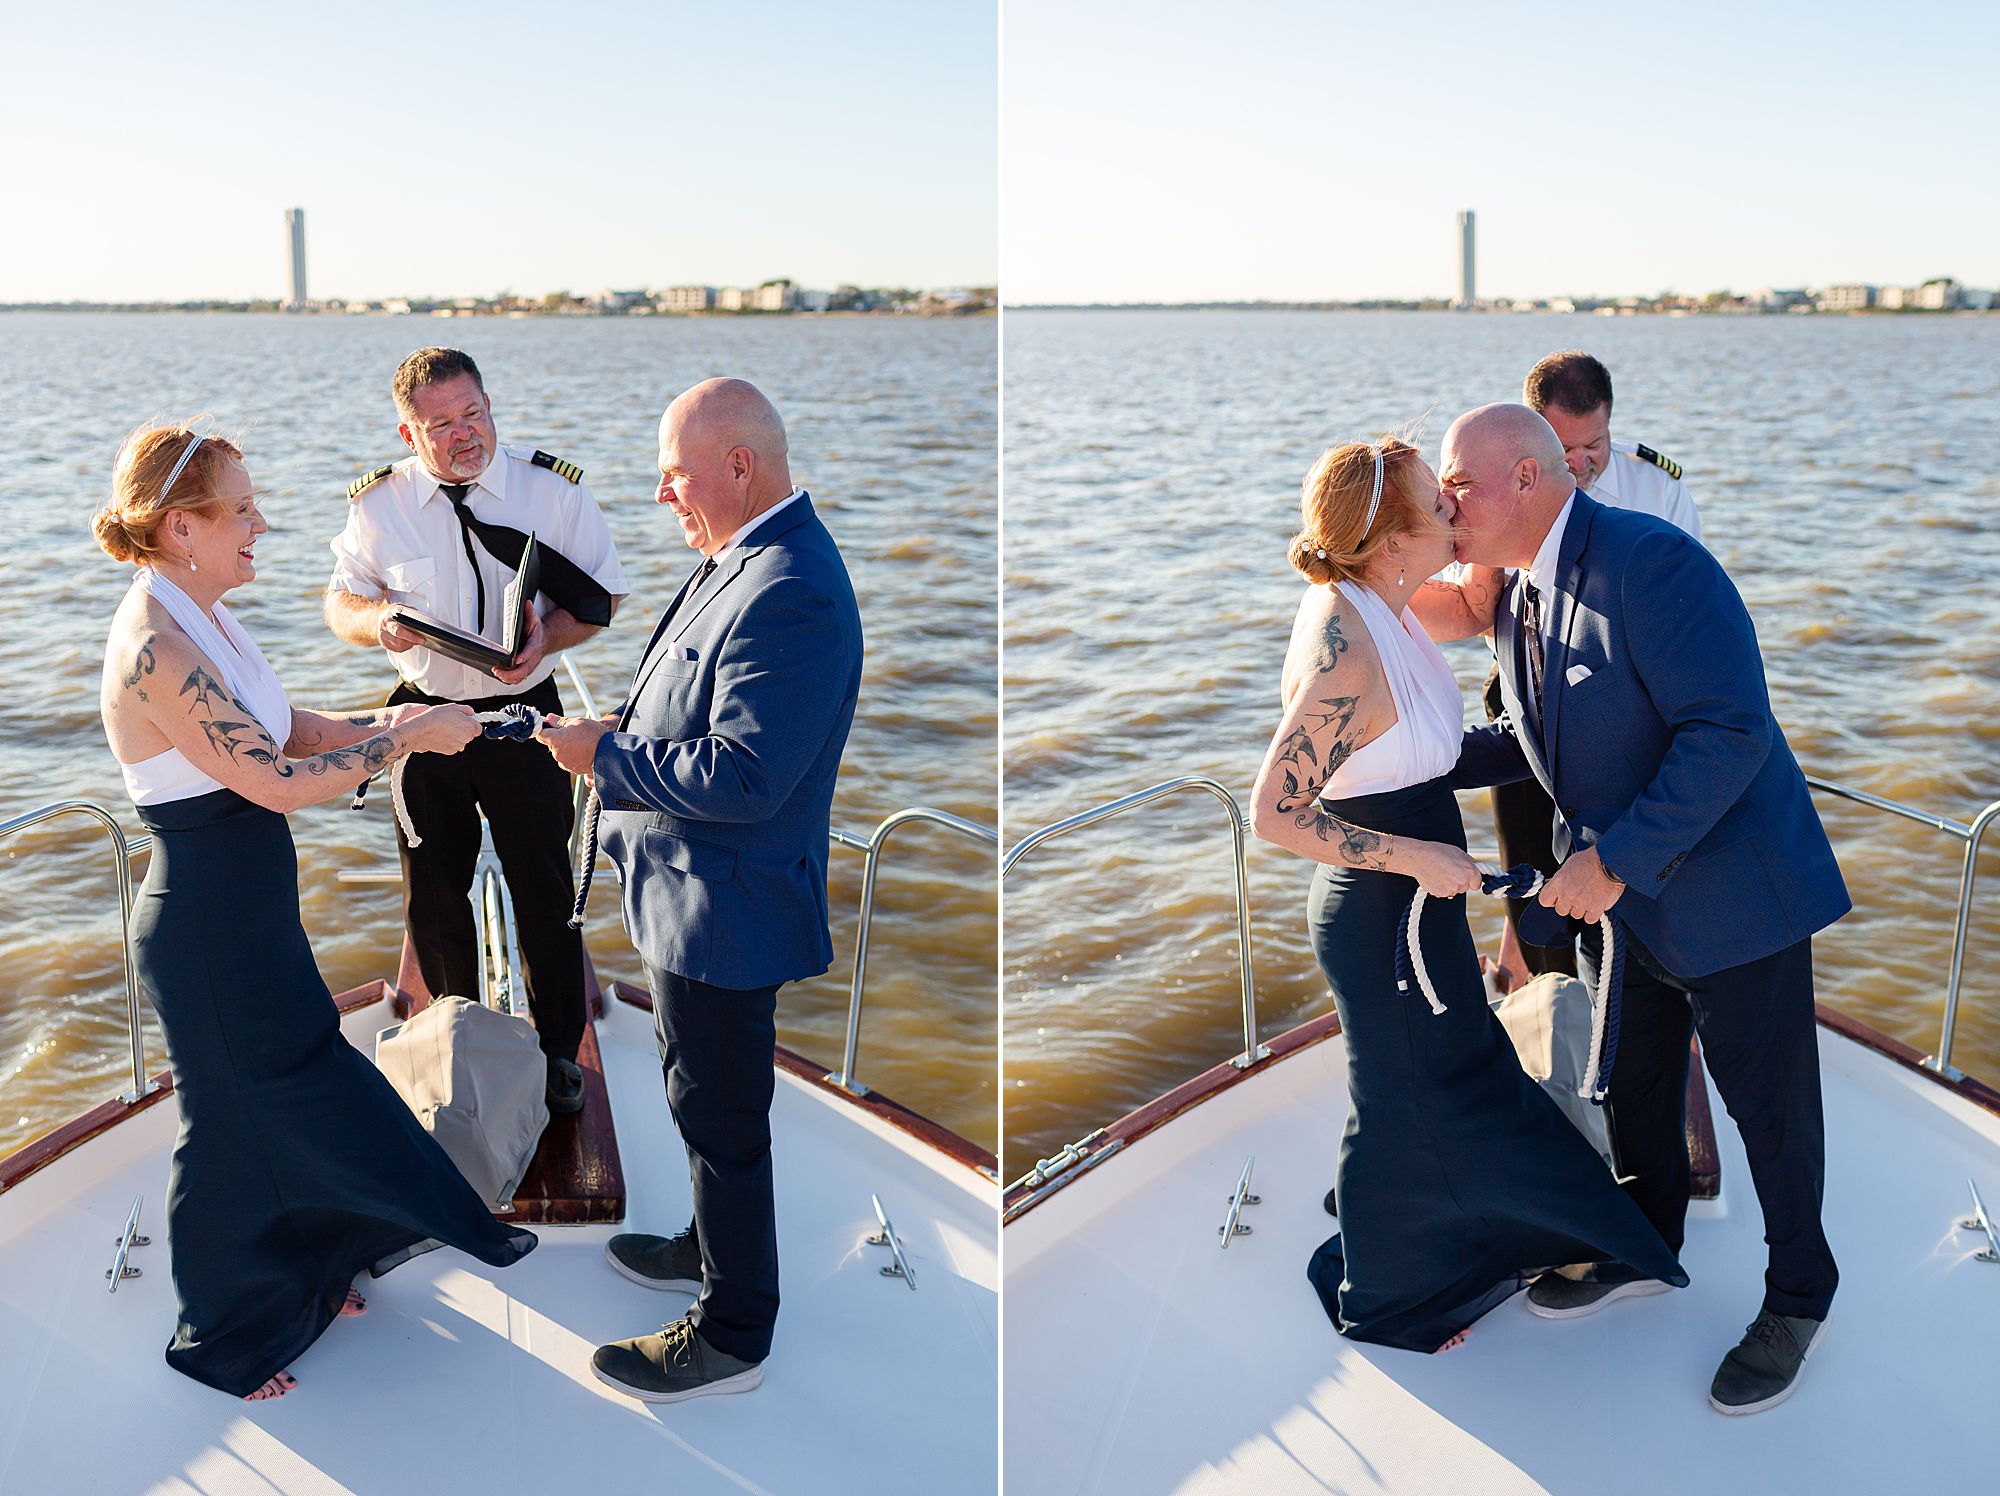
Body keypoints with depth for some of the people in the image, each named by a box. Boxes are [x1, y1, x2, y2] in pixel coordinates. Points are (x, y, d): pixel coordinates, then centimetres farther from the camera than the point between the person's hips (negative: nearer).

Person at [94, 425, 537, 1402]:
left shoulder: (201, 622, 3)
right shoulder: (154, 650, -27)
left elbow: (286, 731, 11)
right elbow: (280, 783, -27)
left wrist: (383, 723, -3)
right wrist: (407, 737, -18)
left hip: (252, 917, 9)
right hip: (207, 932, -9)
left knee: (297, 1091, 23)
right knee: (234, 1122, 10)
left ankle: (302, 1277, 45)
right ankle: (224, 1336, 32)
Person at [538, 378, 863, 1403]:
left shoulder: (791, 596, -27)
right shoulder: (741, 558, 7)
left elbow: (741, 776, -31)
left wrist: (604, 758, -21)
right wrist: (624, 731, 3)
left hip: (724, 907, -10)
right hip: (689, 894, 10)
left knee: (720, 1117, 4)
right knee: (707, 1100, 26)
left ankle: (732, 1335, 20)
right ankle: (715, 1246, 46)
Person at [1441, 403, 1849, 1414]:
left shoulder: (1649, 562, -26)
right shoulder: (1519, 600, 3)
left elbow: (1730, 730, -30)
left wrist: (1619, 858, -29)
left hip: (1728, 889, -8)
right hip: (1617, 897, 8)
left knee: (1768, 1102, 9)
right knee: (1634, 1085, 23)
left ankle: (1797, 1298, 31)